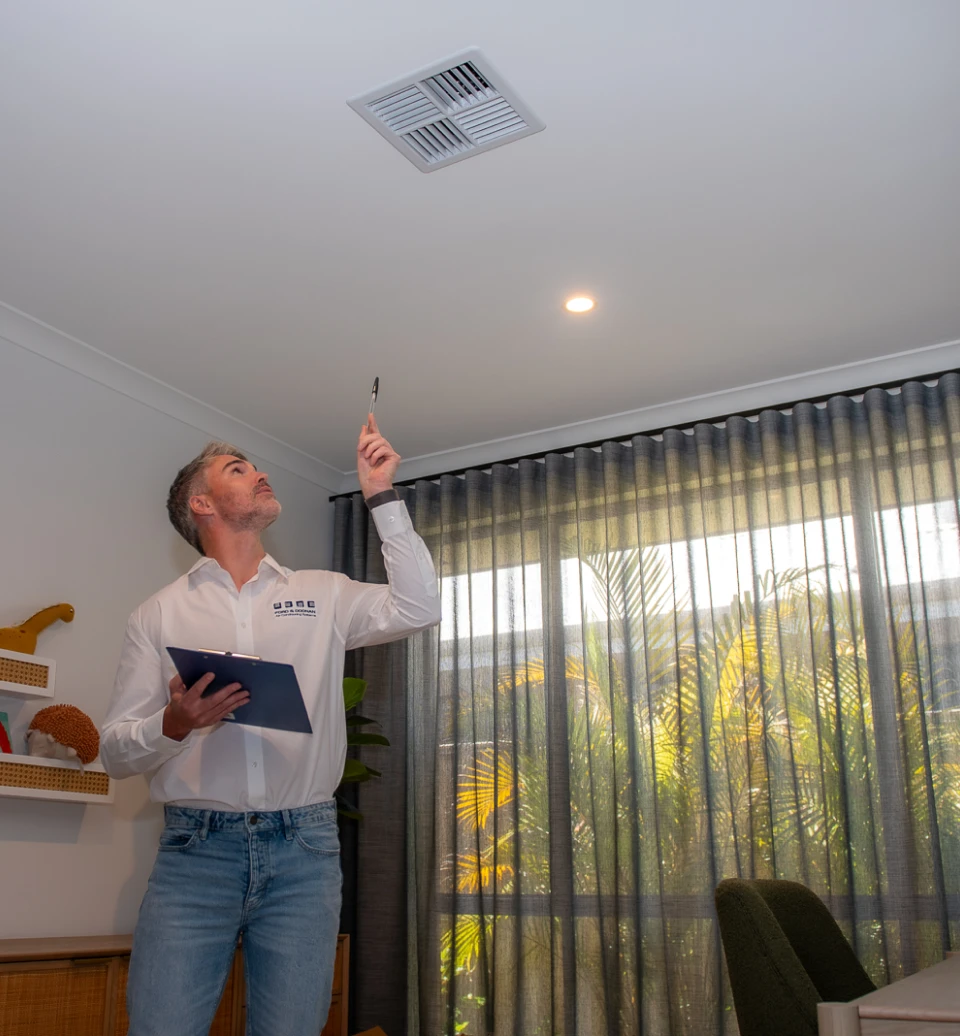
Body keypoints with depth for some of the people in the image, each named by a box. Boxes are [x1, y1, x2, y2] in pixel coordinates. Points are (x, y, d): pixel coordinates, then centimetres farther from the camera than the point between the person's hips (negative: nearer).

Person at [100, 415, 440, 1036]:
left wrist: (382, 495, -1)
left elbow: (417, 608, -2)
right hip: (196, 850, -1)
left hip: (303, 851, 1)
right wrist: (174, 725, -16)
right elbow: (116, 752, 7)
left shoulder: (323, 595, 13)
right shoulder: (162, 613, 9)